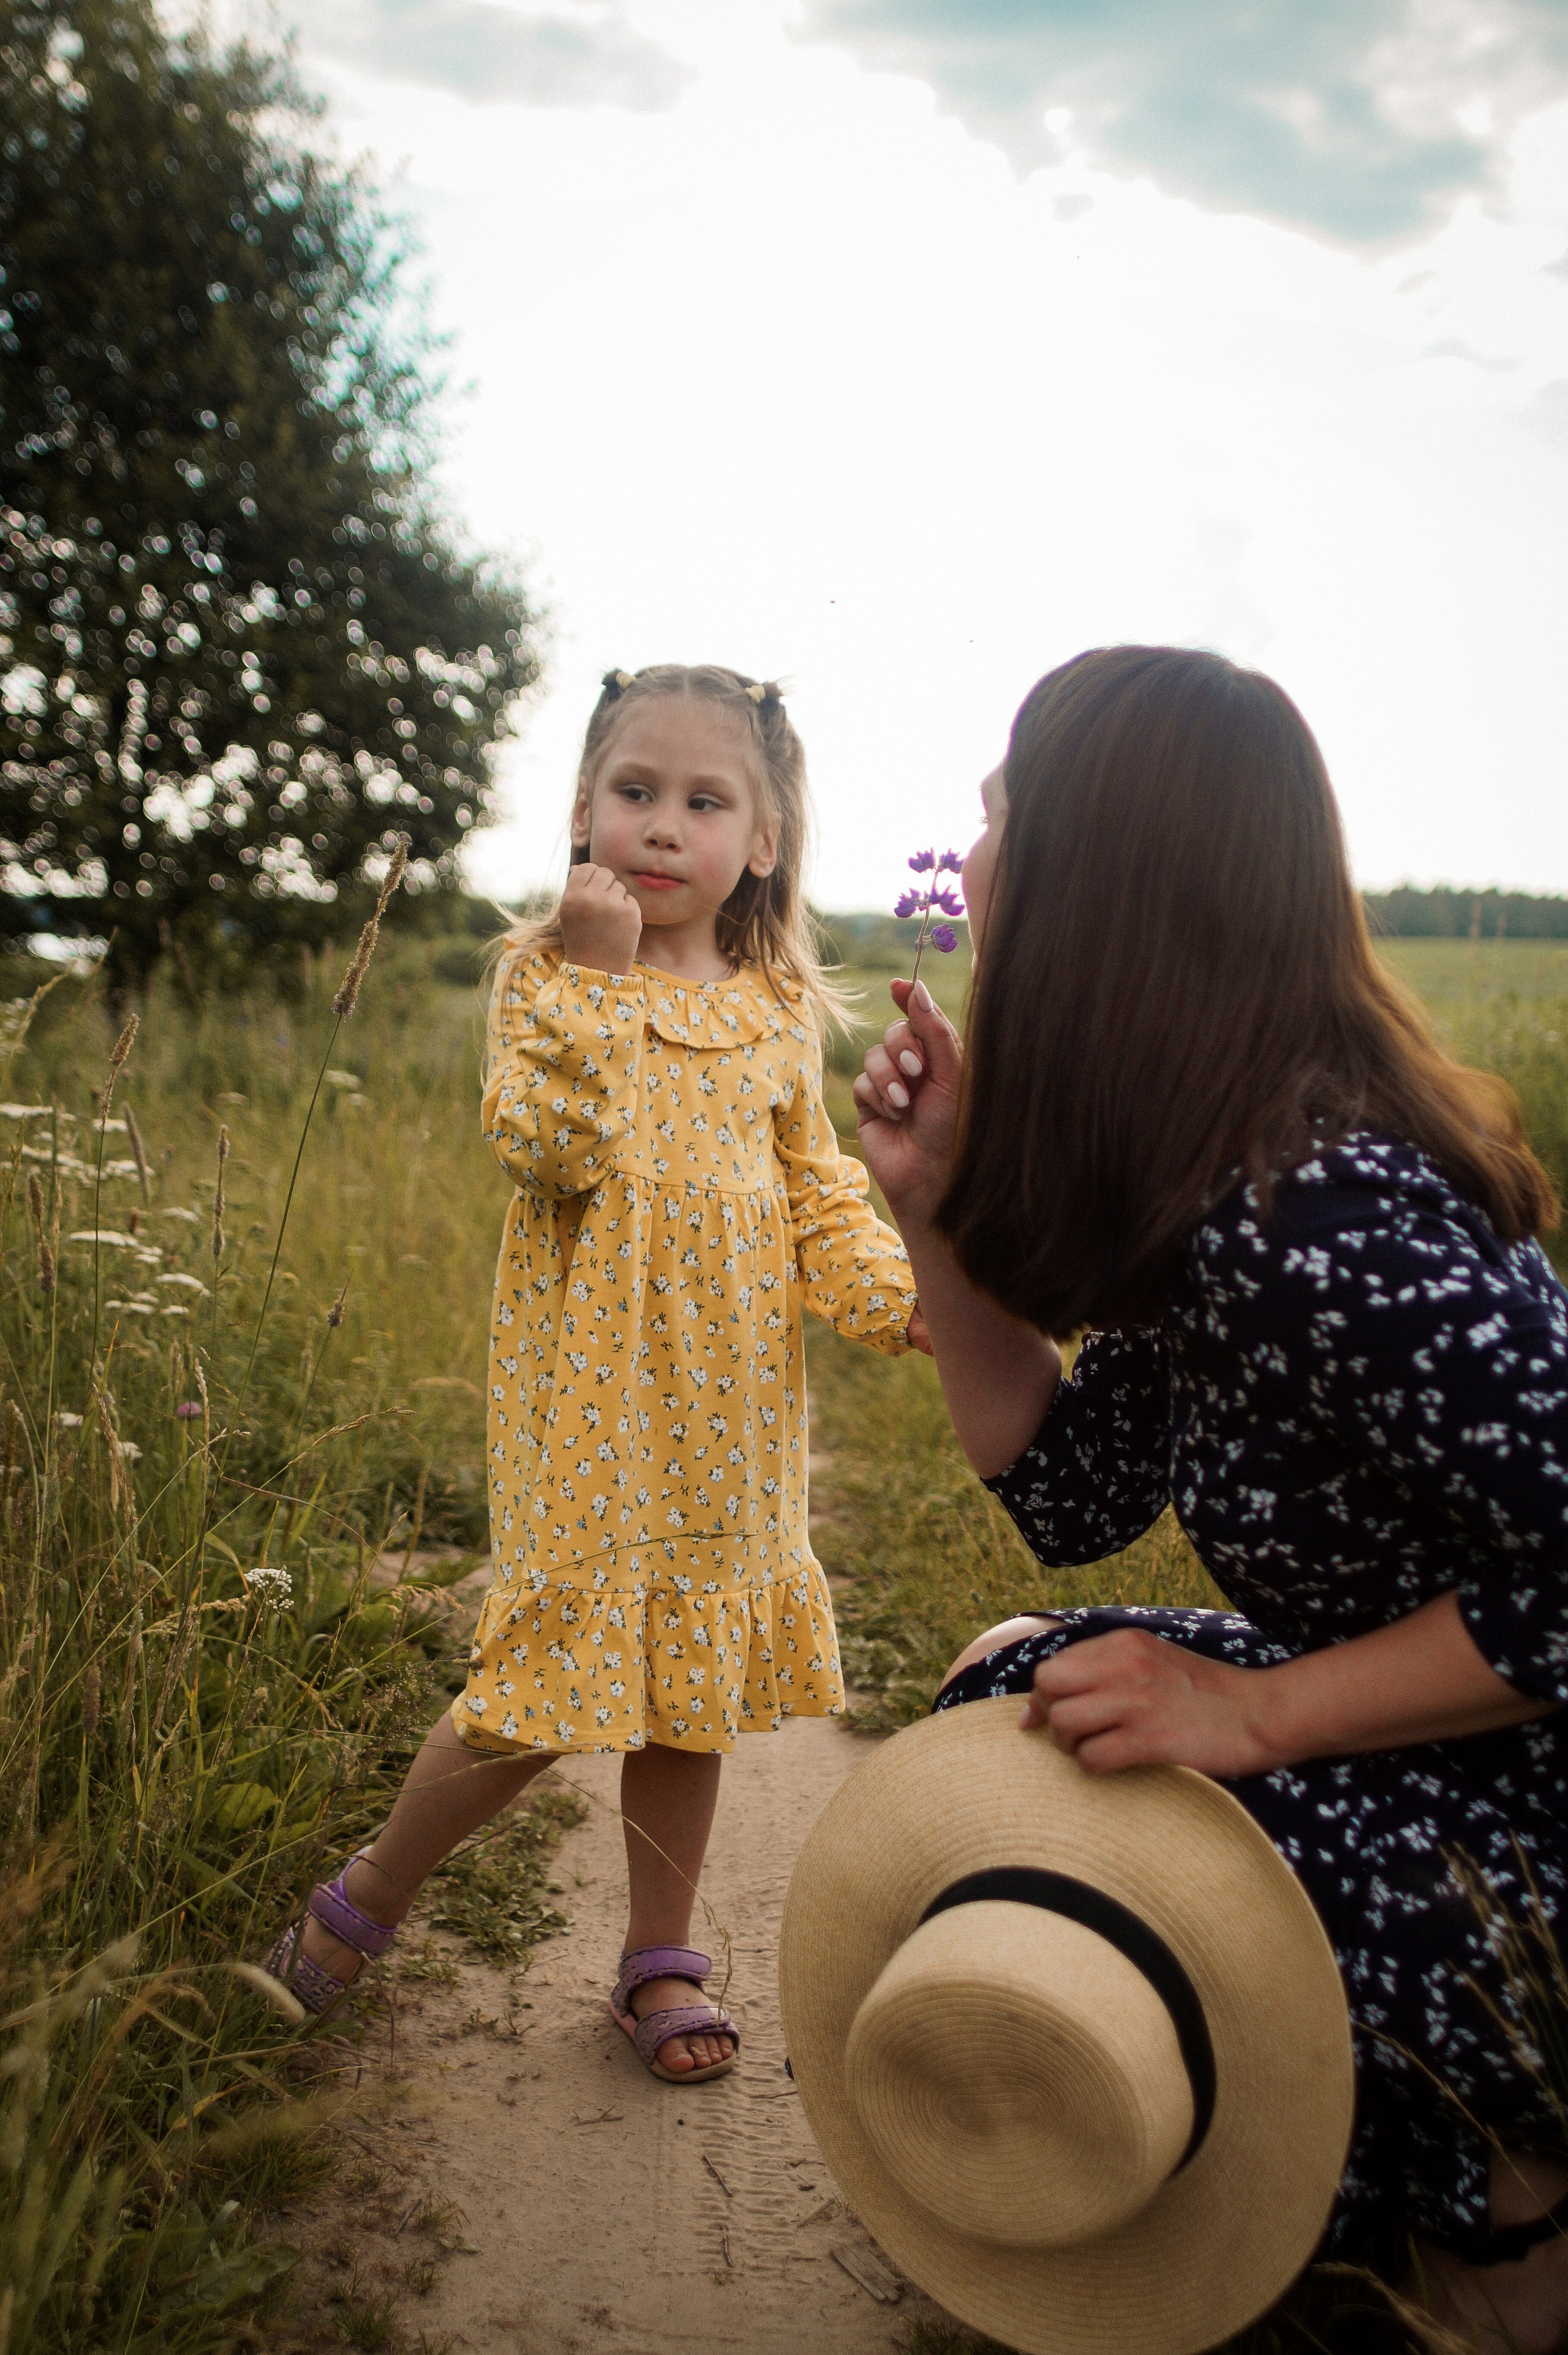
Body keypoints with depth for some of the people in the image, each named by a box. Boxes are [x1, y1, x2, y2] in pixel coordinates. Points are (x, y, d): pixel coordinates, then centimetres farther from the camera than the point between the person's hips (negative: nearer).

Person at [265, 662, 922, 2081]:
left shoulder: (776, 1008, 7)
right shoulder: (547, 976, -5)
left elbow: (819, 1198, 10)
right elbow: (549, 1153, -19)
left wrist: (906, 1292, -6)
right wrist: (600, 978, -24)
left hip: (729, 1405, 4)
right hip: (589, 1394, -4)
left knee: (691, 1681, 13)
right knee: (553, 1682, -3)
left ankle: (661, 1958, 32)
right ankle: (362, 1901, 24)